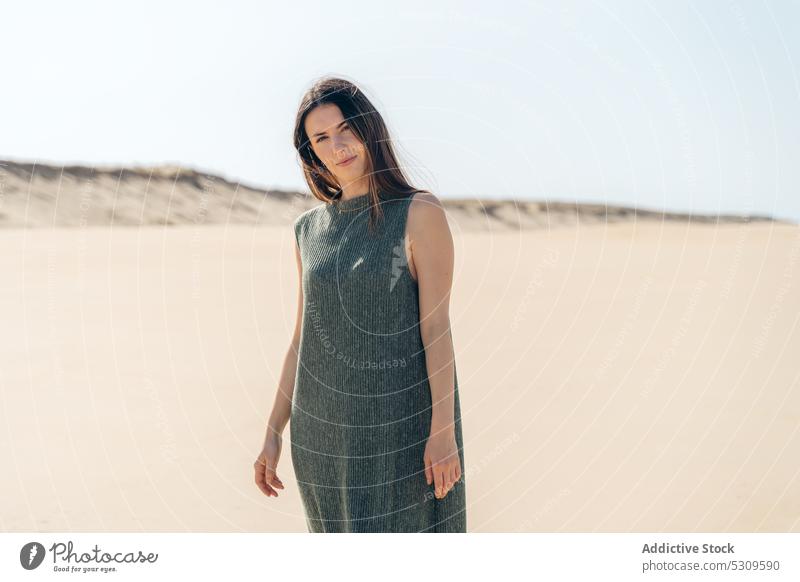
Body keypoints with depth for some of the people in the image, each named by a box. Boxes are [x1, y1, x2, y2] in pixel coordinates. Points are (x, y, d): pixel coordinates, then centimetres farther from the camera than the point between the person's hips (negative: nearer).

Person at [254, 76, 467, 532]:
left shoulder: (420, 213, -5)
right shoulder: (309, 229, 9)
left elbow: (437, 325, -10)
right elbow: (302, 340, 12)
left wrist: (443, 429, -15)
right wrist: (274, 432, 11)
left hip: (402, 424, -4)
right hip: (324, 431, 5)